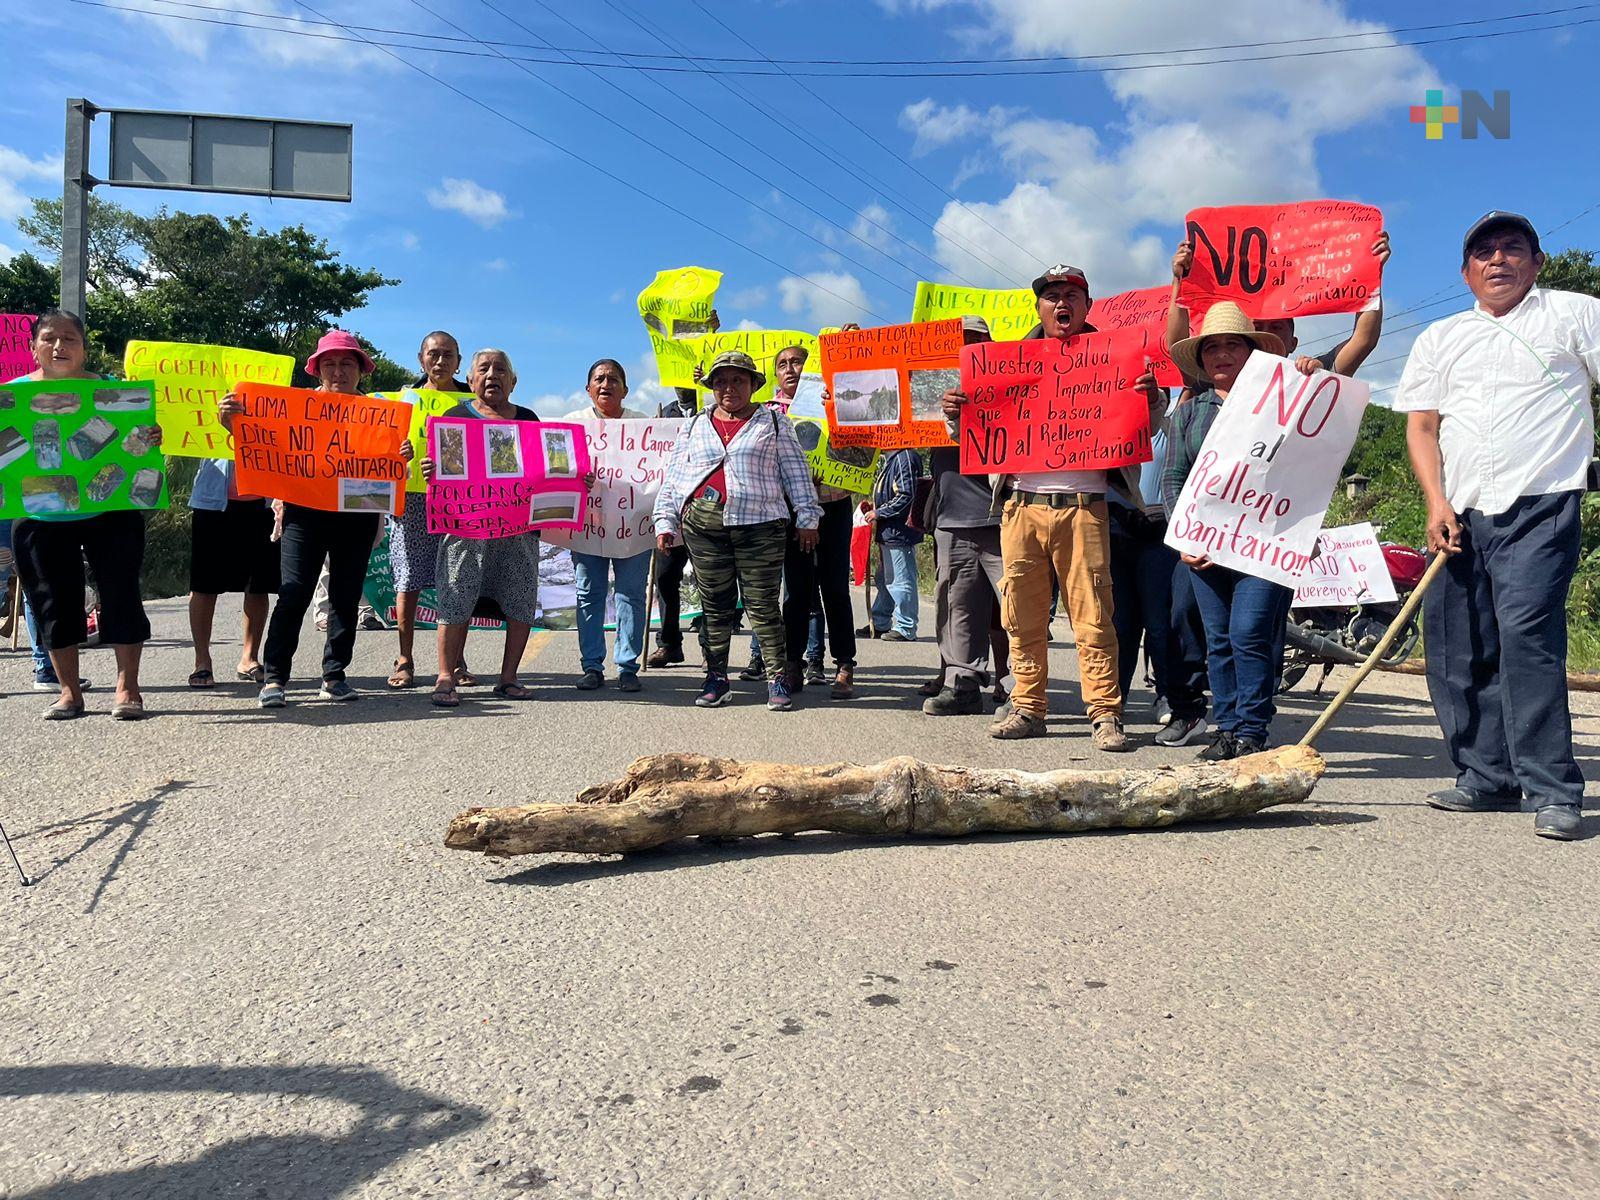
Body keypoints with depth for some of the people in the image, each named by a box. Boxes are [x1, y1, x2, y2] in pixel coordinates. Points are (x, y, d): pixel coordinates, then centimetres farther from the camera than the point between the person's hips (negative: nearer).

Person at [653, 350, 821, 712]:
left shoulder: (773, 423, 11)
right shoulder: (695, 427, 18)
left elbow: (797, 472, 8)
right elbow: (672, 478, 17)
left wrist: (807, 518, 3)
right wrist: (665, 521, 9)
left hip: (759, 523, -3)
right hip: (702, 525, 3)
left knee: (762, 604, -3)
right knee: (714, 604, 6)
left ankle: (777, 679, 3)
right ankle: (716, 678, 13)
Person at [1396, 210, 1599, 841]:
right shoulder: (1439, 338, 19)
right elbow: (1421, 427, 12)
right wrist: (1438, 503, -1)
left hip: (1540, 506, -4)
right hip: (1462, 517, 4)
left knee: (1526, 633, -19)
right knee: (1454, 651, 3)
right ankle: (1487, 777, 16)